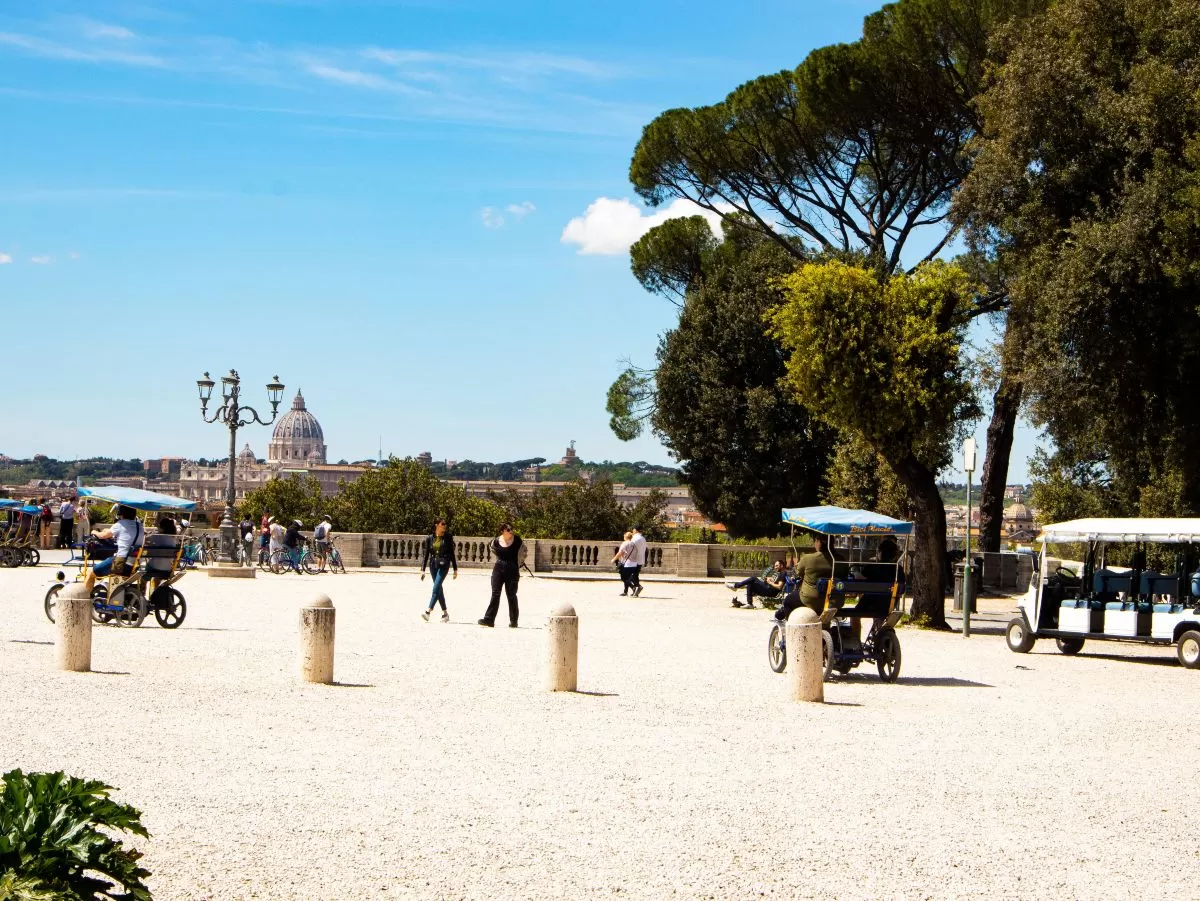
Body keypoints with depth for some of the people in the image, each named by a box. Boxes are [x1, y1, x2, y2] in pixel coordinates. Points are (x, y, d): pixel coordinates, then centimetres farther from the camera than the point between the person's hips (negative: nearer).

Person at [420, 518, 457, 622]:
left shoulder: (448, 537, 2)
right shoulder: (429, 538, 6)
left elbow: (452, 553, 6)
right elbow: (425, 554, 7)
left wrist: (455, 569, 5)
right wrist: (423, 569, 1)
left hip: (444, 564, -3)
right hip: (433, 564, 3)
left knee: (436, 588, -16)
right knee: (439, 589, 8)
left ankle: (428, 611, -22)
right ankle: (445, 613, 17)